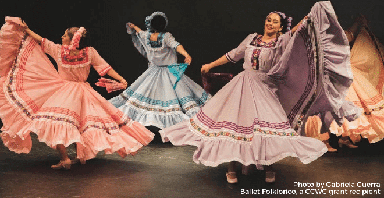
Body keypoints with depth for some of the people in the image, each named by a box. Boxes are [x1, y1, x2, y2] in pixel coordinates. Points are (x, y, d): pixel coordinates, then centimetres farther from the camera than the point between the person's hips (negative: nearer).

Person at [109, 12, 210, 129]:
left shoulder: (146, 36, -3)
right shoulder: (166, 37, -17)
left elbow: (140, 32, 19)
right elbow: (176, 45, -33)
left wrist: (134, 27, 42)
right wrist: (186, 54, -47)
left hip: (153, 70, 5)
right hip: (169, 73, -5)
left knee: (142, 92, 16)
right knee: (181, 92, -7)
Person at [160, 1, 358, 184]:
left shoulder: (281, 41, 1)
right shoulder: (252, 38, 10)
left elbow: (295, 32, -19)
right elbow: (233, 55, 18)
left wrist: (309, 18, -34)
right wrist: (210, 65, 22)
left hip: (264, 88, -3)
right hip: (243, 84, 3)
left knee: (268, 125, -11)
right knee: (234, 123, -2)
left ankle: (269, 167, 9)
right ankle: (231, 167, 11)